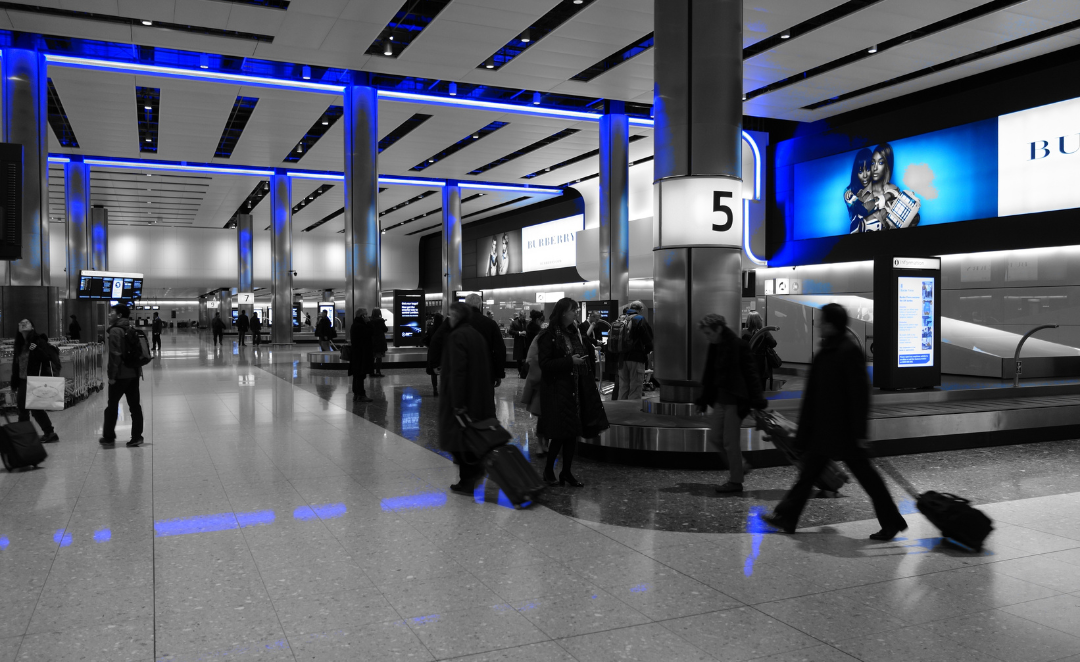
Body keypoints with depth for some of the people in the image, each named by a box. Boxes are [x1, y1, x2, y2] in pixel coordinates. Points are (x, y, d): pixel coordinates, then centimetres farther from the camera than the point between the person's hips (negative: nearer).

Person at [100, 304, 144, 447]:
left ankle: (108, 437, 13)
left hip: (120, 375, -7)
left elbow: (115, 354, -18)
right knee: (135, 406, 6)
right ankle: (137, 437, 6)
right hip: (134, 374, 7)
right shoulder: (132, 330, 12)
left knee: (112, 406, 5)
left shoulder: (115, 330, -12)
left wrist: (112, 375, -15)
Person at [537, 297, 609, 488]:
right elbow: (544, 363, -15)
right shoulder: (549, 335, -10)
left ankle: (567, 471, 18)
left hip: (576, 389, 7)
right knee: (560, 433, -6)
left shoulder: (574, 333, 11)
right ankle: (548, 470, 13)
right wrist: (569, 361, -20)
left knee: (573, 432, 8)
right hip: (557, 390, -7)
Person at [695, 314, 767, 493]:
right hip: (720, 398, 8)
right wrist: (703, 400, 15)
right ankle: (741, 464, 27)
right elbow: (709, 376, 15)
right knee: (714, 437, 9)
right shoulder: (715, 348, 9)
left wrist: (757, 402, -17)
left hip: (735, 400, -8)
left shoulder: (738, 346, -14)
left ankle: (735, 481, 8)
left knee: (730, 440, -3)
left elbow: (751, 374, -14)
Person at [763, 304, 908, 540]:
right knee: (808, 472, 11)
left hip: (843, 429, -9)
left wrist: (860, 432, -19)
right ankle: (786, 516, 17)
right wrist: (805, 428, 18)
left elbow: (860, 393, -18)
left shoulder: (849, 351, -16)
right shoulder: (826, 350, 10)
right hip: (822, 427, 9)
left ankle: (892, 522, 17)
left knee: (865, 475, 3)